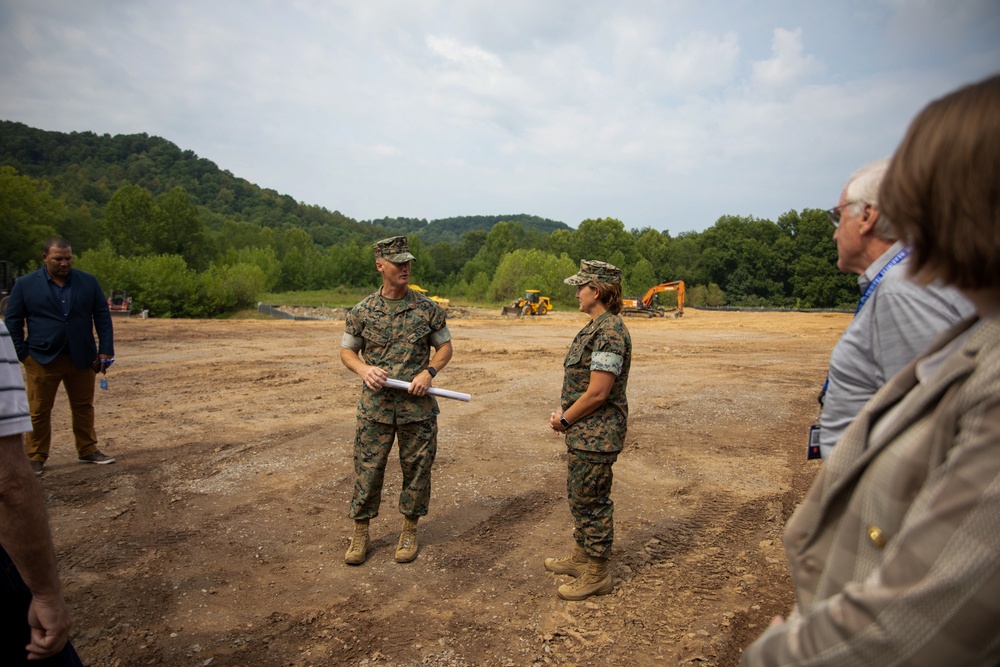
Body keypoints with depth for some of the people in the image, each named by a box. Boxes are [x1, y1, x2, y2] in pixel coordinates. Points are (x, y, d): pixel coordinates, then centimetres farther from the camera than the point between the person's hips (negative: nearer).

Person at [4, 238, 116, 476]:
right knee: (39, 411, 6)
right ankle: (36, 458, 17)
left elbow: (102, 316, 2)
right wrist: (21, 355, -5)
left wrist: (106, 349, -4)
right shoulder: (25, 284, -1)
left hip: (82, 358, 2)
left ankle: (88, 451, 22)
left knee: (84, 407, 11)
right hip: (42, 359, -2)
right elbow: (13, 321, 2)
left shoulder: (88, 282, 3)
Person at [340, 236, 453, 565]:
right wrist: (364, 369, -12)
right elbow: (347, 350, 9)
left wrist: (429, 372, -12)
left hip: (418, 406, 0)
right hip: (375, 405, 0)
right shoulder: (362, 311, 0)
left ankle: (409, 531, 28)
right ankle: (360, 532, 25)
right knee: (367, 469, 7)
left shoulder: (427, 308, -1)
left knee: (416, 470, 9)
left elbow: (445, 346, 7)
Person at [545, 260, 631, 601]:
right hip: (583, 432, 10)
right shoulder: (596, 327, 11)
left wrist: (565, 419, -12)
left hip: (596, 435, -10)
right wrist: (563, 412, 5)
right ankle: (582, 555, 38)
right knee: (579, 496, 22)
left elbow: (597, 393, -24)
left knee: (592, 501, 2)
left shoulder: (609, 333, -22)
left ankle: (597, 573, 18)